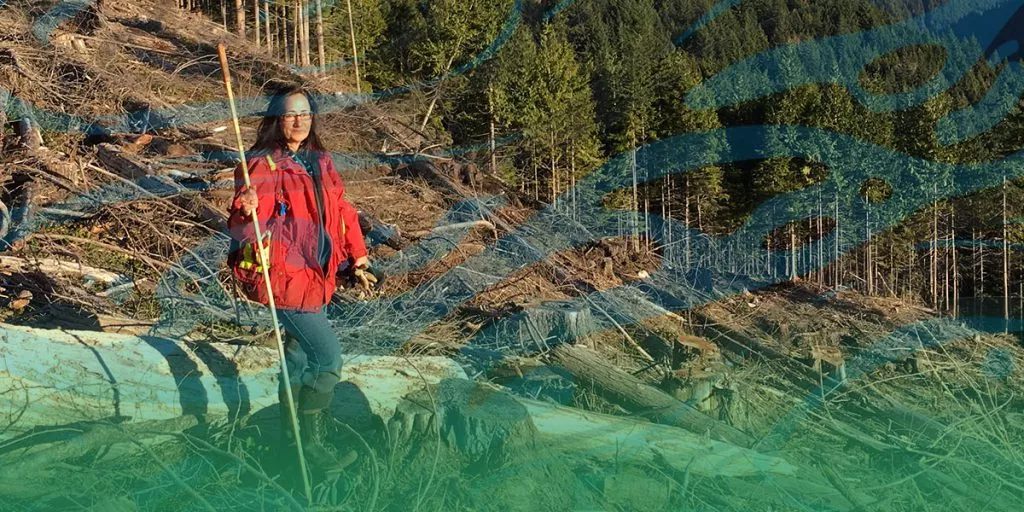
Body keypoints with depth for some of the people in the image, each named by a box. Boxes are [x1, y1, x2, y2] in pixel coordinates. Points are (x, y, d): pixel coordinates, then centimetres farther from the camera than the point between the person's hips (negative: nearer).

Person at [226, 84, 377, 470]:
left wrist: (358, 258, 22)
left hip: (315, 275, 8)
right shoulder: (263, 165, -12)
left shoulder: (320, 163, 10)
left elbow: (341, 210, 19)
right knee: (328, 357, -9)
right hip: (284, 276, -8)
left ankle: (290, 426, 40)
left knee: (302, 349, 21)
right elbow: (246, 218, -22)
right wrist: (246, 208, -45)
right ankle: (311, 442, 6)